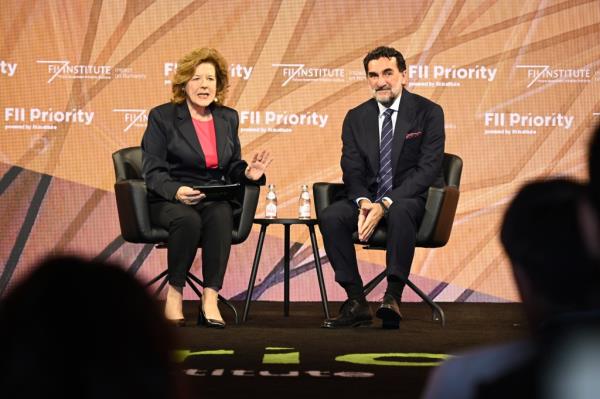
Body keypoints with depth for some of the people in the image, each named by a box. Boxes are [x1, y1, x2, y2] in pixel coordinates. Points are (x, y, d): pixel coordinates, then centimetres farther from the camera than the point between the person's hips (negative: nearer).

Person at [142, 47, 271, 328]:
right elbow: (153, 172, -4)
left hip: (216, 200, 3)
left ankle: (210, 299, -38)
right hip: (169, 201, -3)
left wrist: (248, 173, -3)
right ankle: (174, 293, -20)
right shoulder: (162, 116, 2)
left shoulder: (228, 118, 16)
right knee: (188, 220, -38)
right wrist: (176, 191, -25)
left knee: (221, 215, -35)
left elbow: (232, 168, 21)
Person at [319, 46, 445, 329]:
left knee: (400, 211, -39)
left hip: (413, 199, -4)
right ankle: (356, 303, -22)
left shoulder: (428, 112, -4)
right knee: (330, 217, -25)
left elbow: (428, 168, -13)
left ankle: (393, 298, -37)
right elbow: (352, 171, 2)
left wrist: (386, 204, -24)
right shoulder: (356, 118, 9)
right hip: (370, 198, 4)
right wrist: (363, 202, -22)